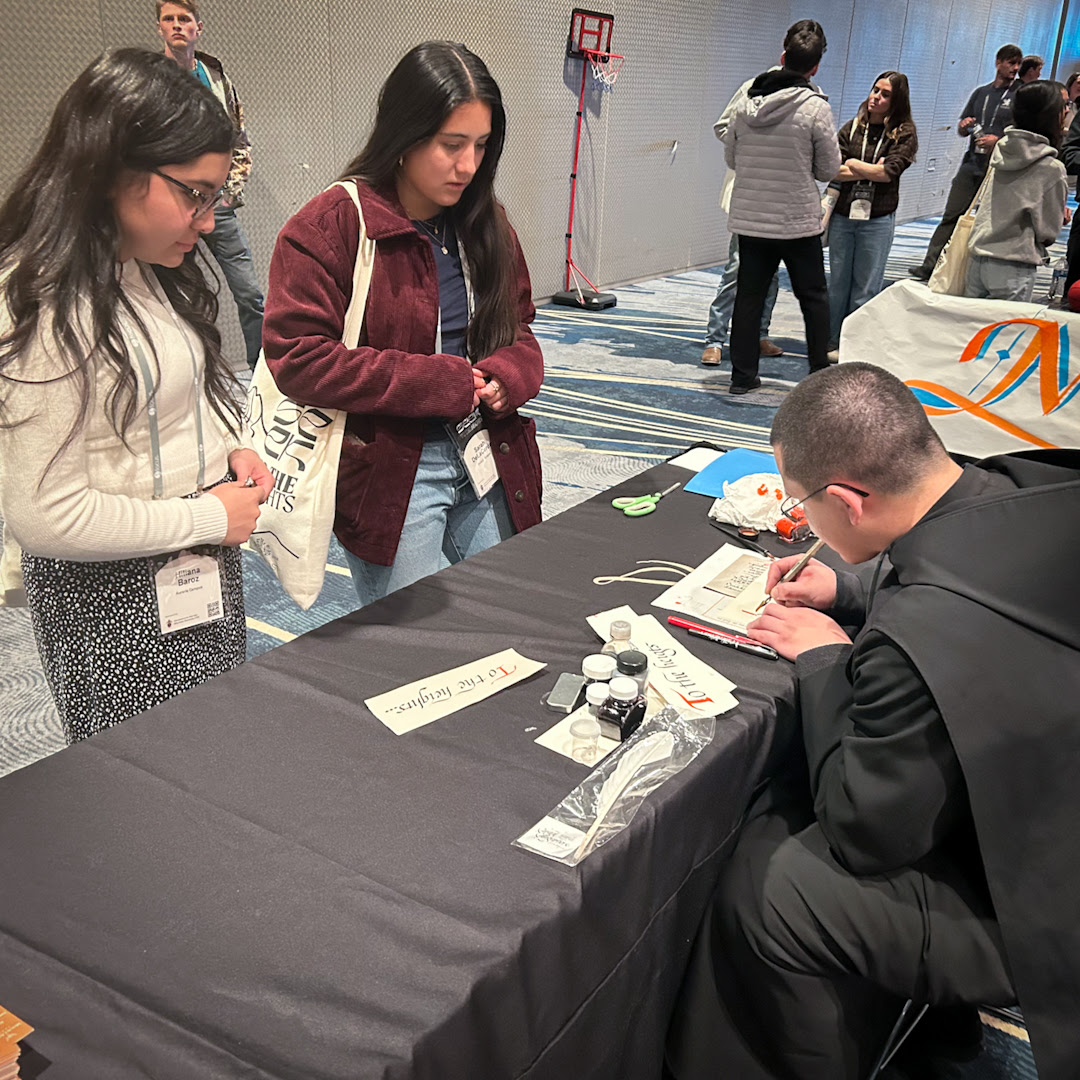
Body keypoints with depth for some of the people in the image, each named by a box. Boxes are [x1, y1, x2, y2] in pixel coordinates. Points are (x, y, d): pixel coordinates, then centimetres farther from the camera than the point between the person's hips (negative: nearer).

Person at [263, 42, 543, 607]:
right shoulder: (328, 227, -12)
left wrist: (506, 376, -8)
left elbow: (517, 327, 17)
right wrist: (440, 383, -18)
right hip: (389, 473, -6)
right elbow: (299, 360, -18)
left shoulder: (486, 225, 8)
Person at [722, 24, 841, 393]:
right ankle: (821, 372, 16)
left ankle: (742, 375, 11)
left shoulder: (747, 102, 0)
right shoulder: (816, 107, -12)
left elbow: (730, 157, 10)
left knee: (749, 295, 10)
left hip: (748, 218, 3)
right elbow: (829, 169, -5)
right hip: (798, 221, -3)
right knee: (813, 296, 11)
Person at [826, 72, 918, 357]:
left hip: (878, 220, -2)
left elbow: (888, 172, -13)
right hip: (842, 216, 3)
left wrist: (853, 165, -5)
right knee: (837, 283, 8)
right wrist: (870, 170, -11)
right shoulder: (852, 128, 6)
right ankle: (832, 343, 18)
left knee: (866, 288, 3)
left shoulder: (904, 133, 1)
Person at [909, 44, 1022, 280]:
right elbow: (961, 130, 22)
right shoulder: (980, 93, 17)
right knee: (952, 216, -3)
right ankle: (929, 265, -5)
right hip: (971, 166, 4)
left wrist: (999, 140, -17)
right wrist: (965, 126, -2)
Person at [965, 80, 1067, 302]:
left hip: (977, 257, 6)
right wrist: (1062, 217, 15)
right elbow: (1048, 232, -6)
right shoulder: (1052, 169, -12)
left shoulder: (1001, 149, 4)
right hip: (1013, 268, -6)